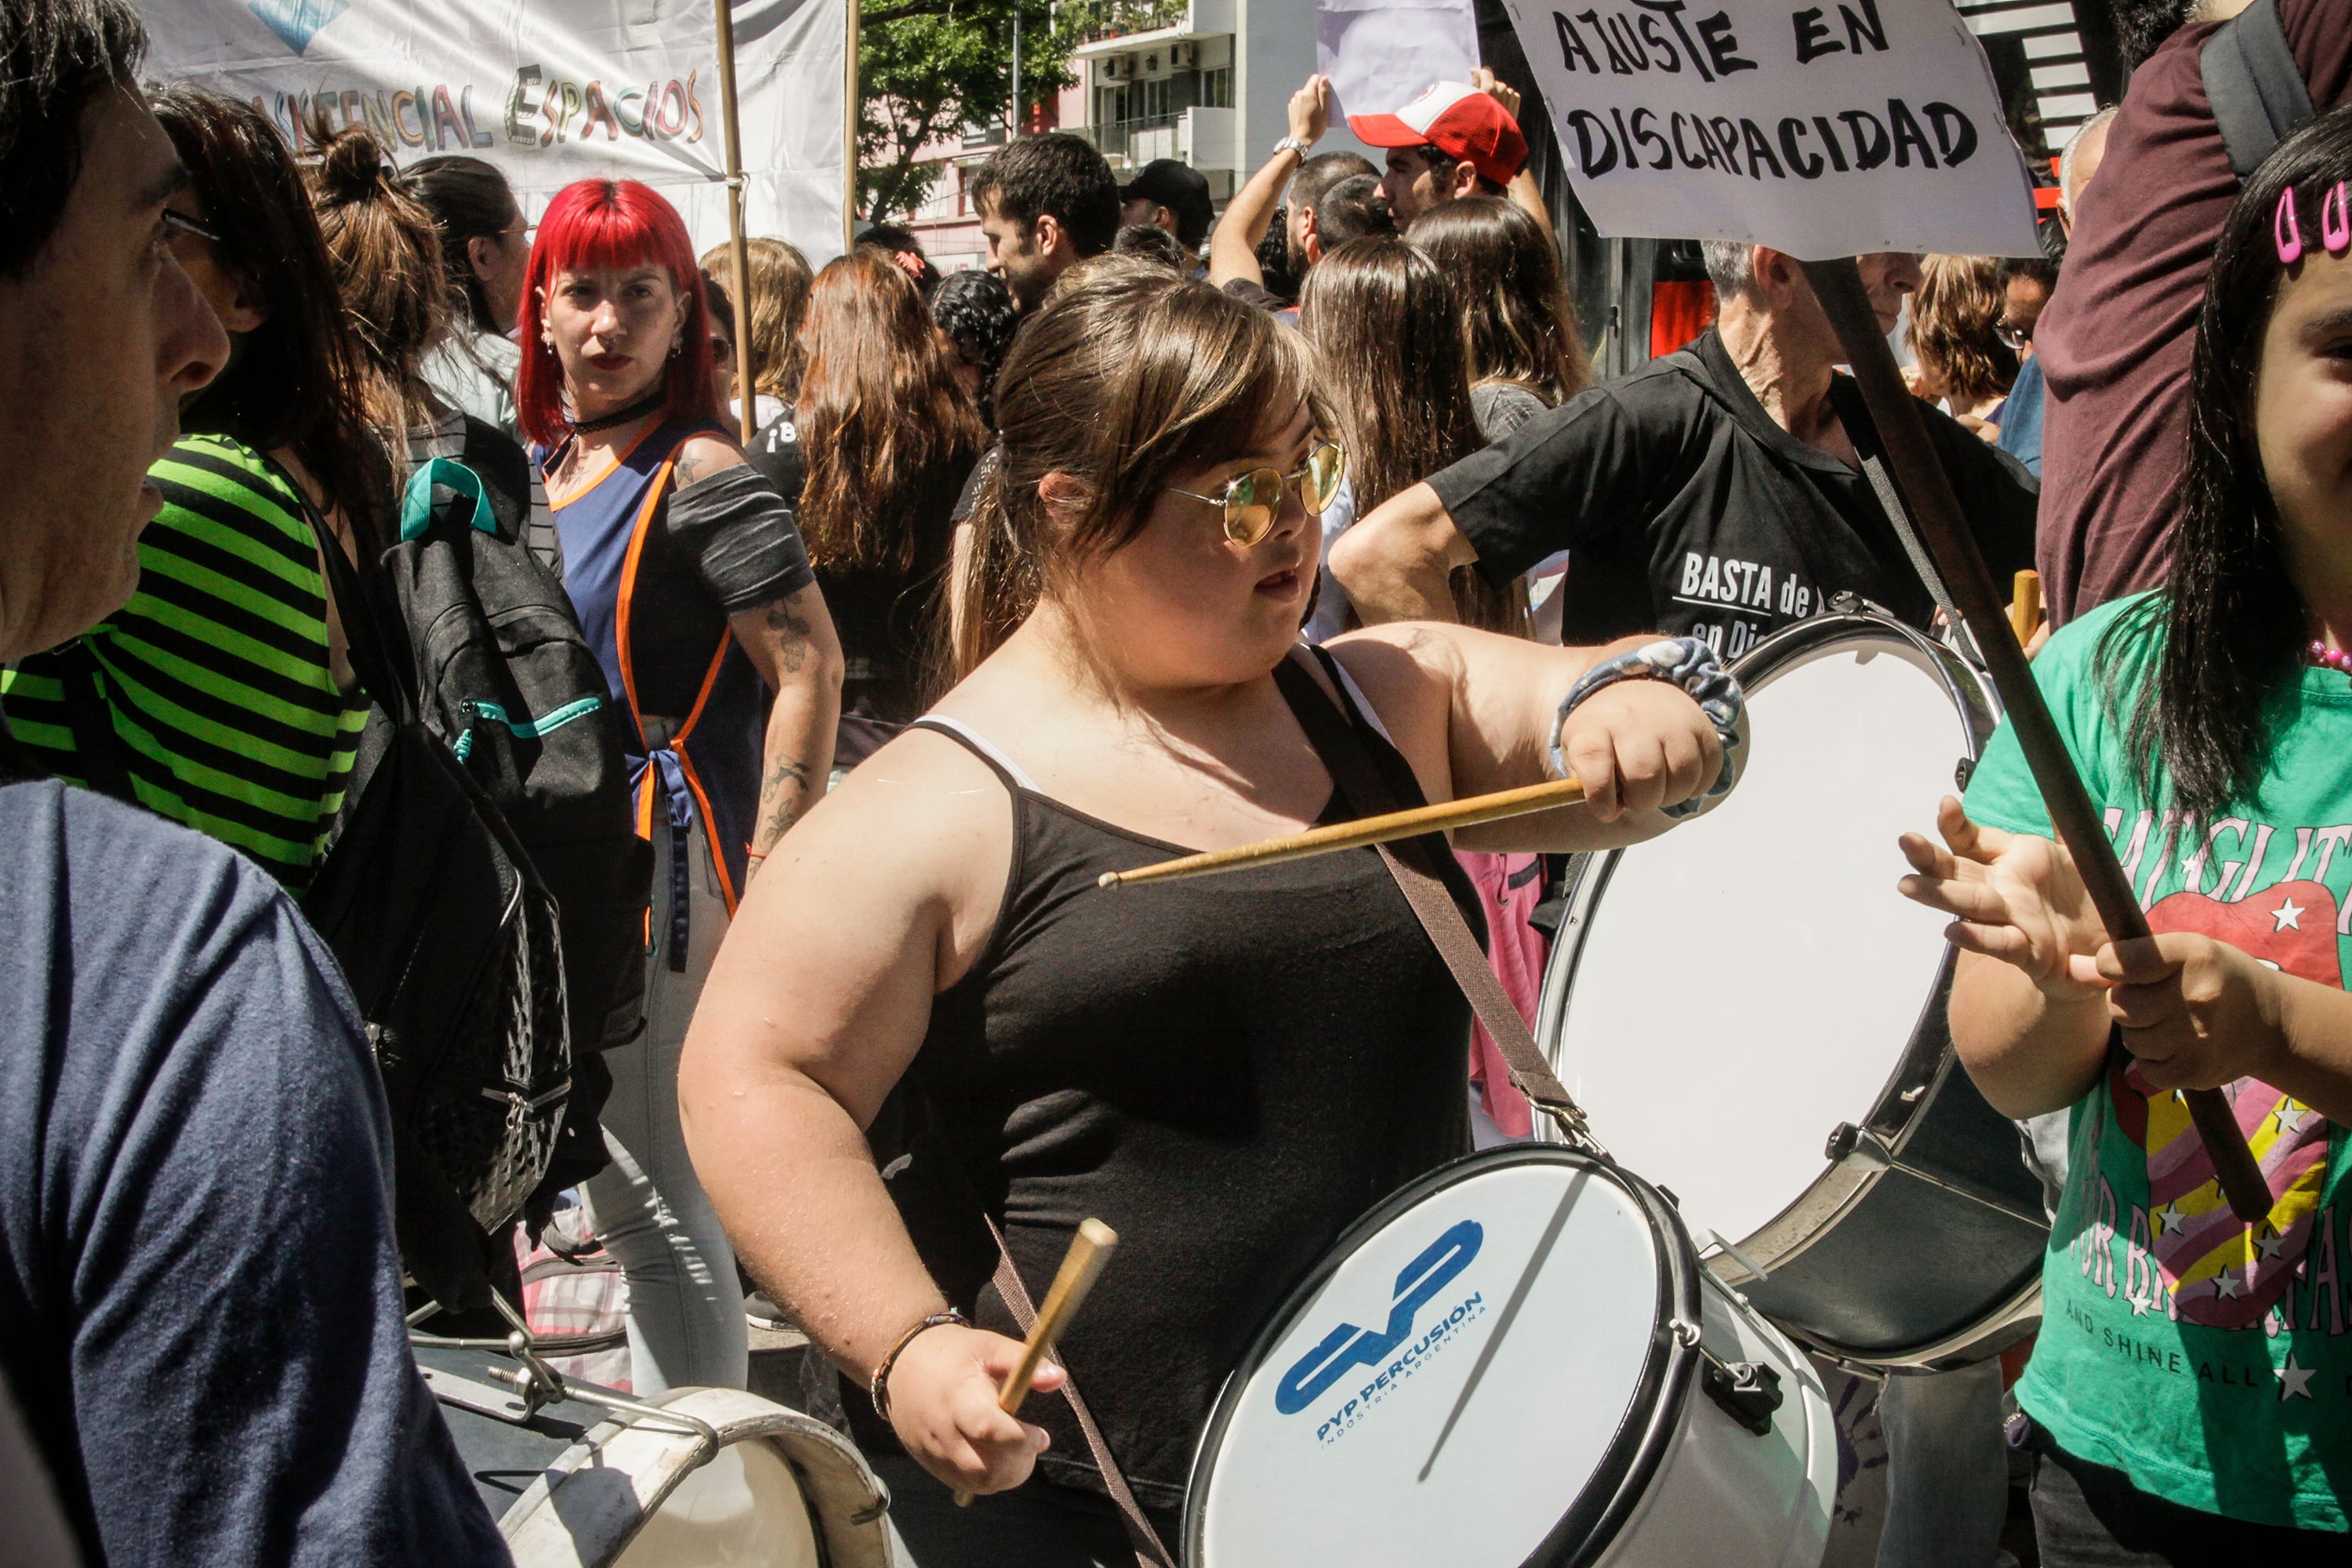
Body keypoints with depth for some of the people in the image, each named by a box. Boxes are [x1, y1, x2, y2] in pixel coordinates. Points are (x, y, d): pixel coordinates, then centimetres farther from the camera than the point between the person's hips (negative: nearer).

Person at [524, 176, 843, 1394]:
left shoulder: (698, 477, -13)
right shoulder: (534, 466, 11)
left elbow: (810, 670, -18)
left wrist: (772, 880, -21)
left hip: (661, 865, -9)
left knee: (652, 1199, -4)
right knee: (611, 1174, 19)